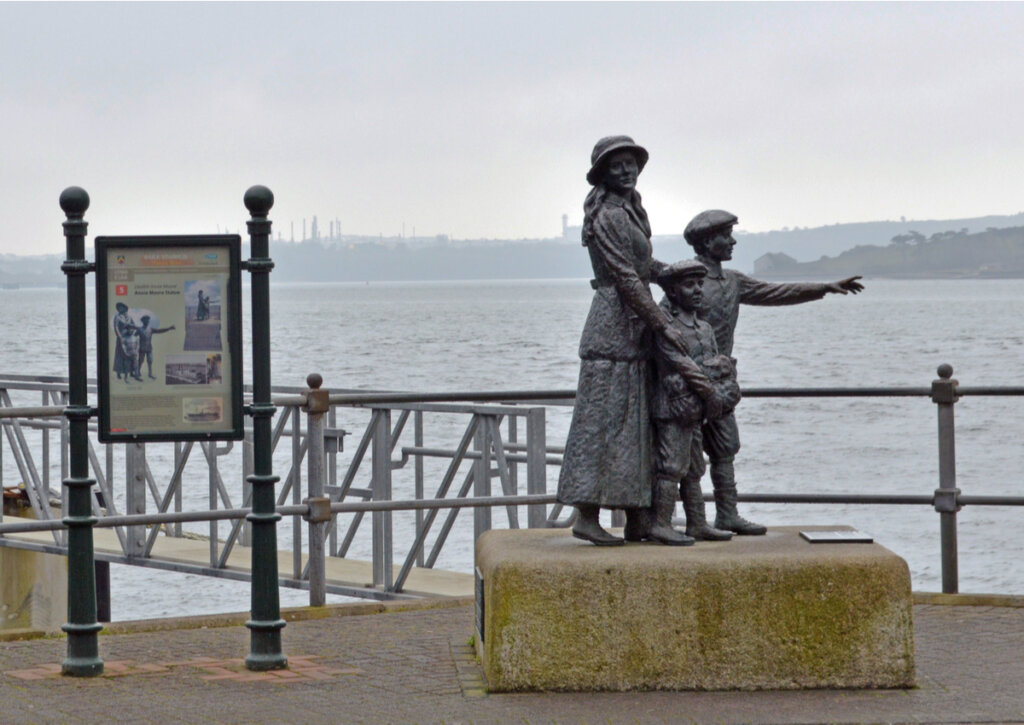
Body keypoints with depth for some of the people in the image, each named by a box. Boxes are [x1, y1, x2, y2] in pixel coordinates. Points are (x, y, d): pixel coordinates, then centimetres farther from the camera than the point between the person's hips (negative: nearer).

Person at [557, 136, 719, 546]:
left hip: (634, 330, 10)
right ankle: (586, 516, -8)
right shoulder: (607, 217, -14)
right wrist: (663, 326, -15)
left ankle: (636, 520, 10)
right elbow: (626, 278, -17)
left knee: (633, 421, 8)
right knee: (604, 418, -9)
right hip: (613, 325, -10)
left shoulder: (631, 210, 16)